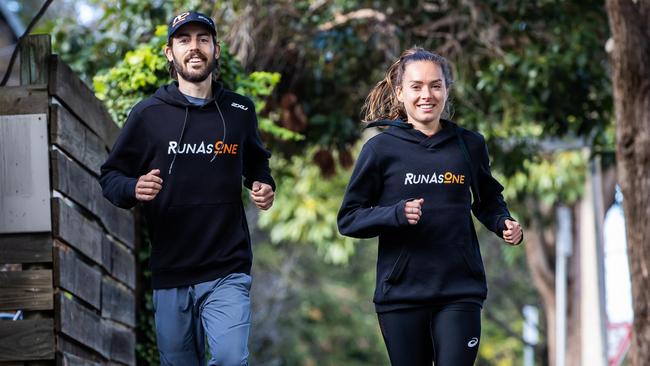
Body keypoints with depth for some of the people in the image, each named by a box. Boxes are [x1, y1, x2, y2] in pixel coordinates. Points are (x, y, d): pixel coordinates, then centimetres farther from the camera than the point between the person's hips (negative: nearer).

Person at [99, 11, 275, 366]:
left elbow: (256, 164, 24)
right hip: (170, 274, 0)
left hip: (227, 273, 0)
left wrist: (263, 186, 2)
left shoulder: (239, 111, 6)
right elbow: (110, 176, 5)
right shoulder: (148, 114, 0)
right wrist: (133, 189, -17)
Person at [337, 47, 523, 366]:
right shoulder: (381, 149, -1)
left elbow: (488, 200, 23)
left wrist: (503, 223, 1)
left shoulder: (469, 145, 7)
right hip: (401, 292, -1)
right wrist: (396, 214, -18)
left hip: (460, 292, 1)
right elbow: (348, 219, -1)